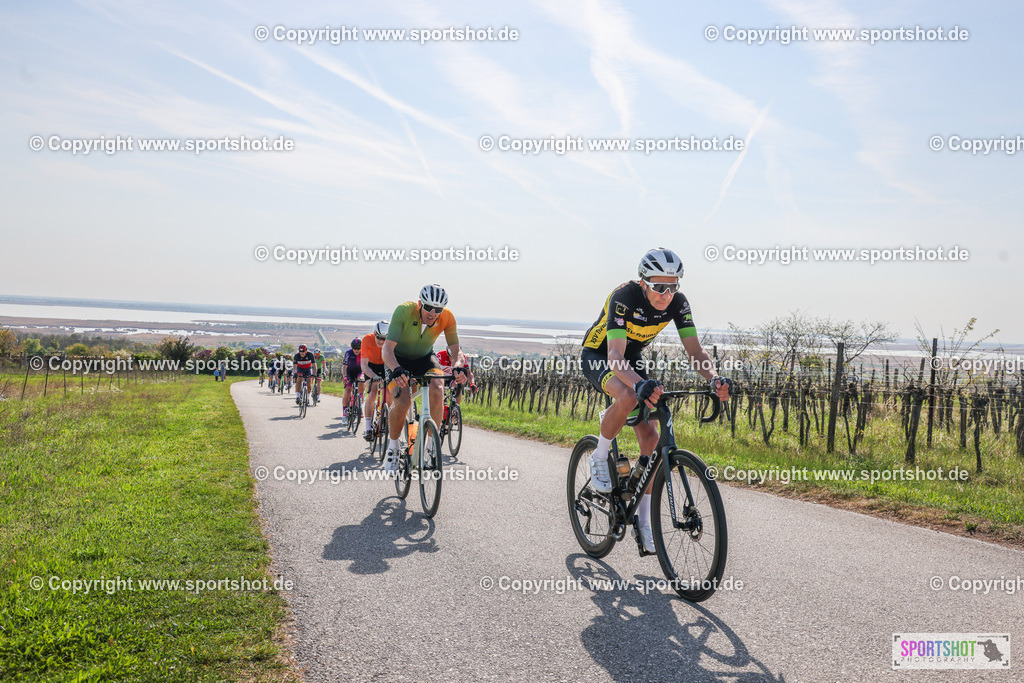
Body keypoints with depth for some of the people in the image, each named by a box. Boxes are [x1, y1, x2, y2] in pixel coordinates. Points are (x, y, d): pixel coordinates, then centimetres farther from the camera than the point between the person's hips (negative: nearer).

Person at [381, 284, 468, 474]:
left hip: (424, 358, 2)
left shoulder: (447, 318, -21)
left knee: (438, 391, -29)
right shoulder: (403, 311, -30)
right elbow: (387, 349, -35)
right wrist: (397, 370, -55)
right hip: (398, 360, -2)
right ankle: (393, 447, -1)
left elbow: (456, 351, -22)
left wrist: (459, 366, -46)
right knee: (403, 401, -28)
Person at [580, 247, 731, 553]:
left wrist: (714, 379, -42)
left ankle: (643, 521, 4)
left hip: (632, 358, 5)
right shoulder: (624, 297, -34)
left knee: (650, 436, -7)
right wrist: (641, 384, -63)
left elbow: (695, 350, -21)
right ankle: (599, 457, -11)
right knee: (629, 397, -39)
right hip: (597, 356, -5)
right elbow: (615, 357, -44)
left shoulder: (677, 302, -19)